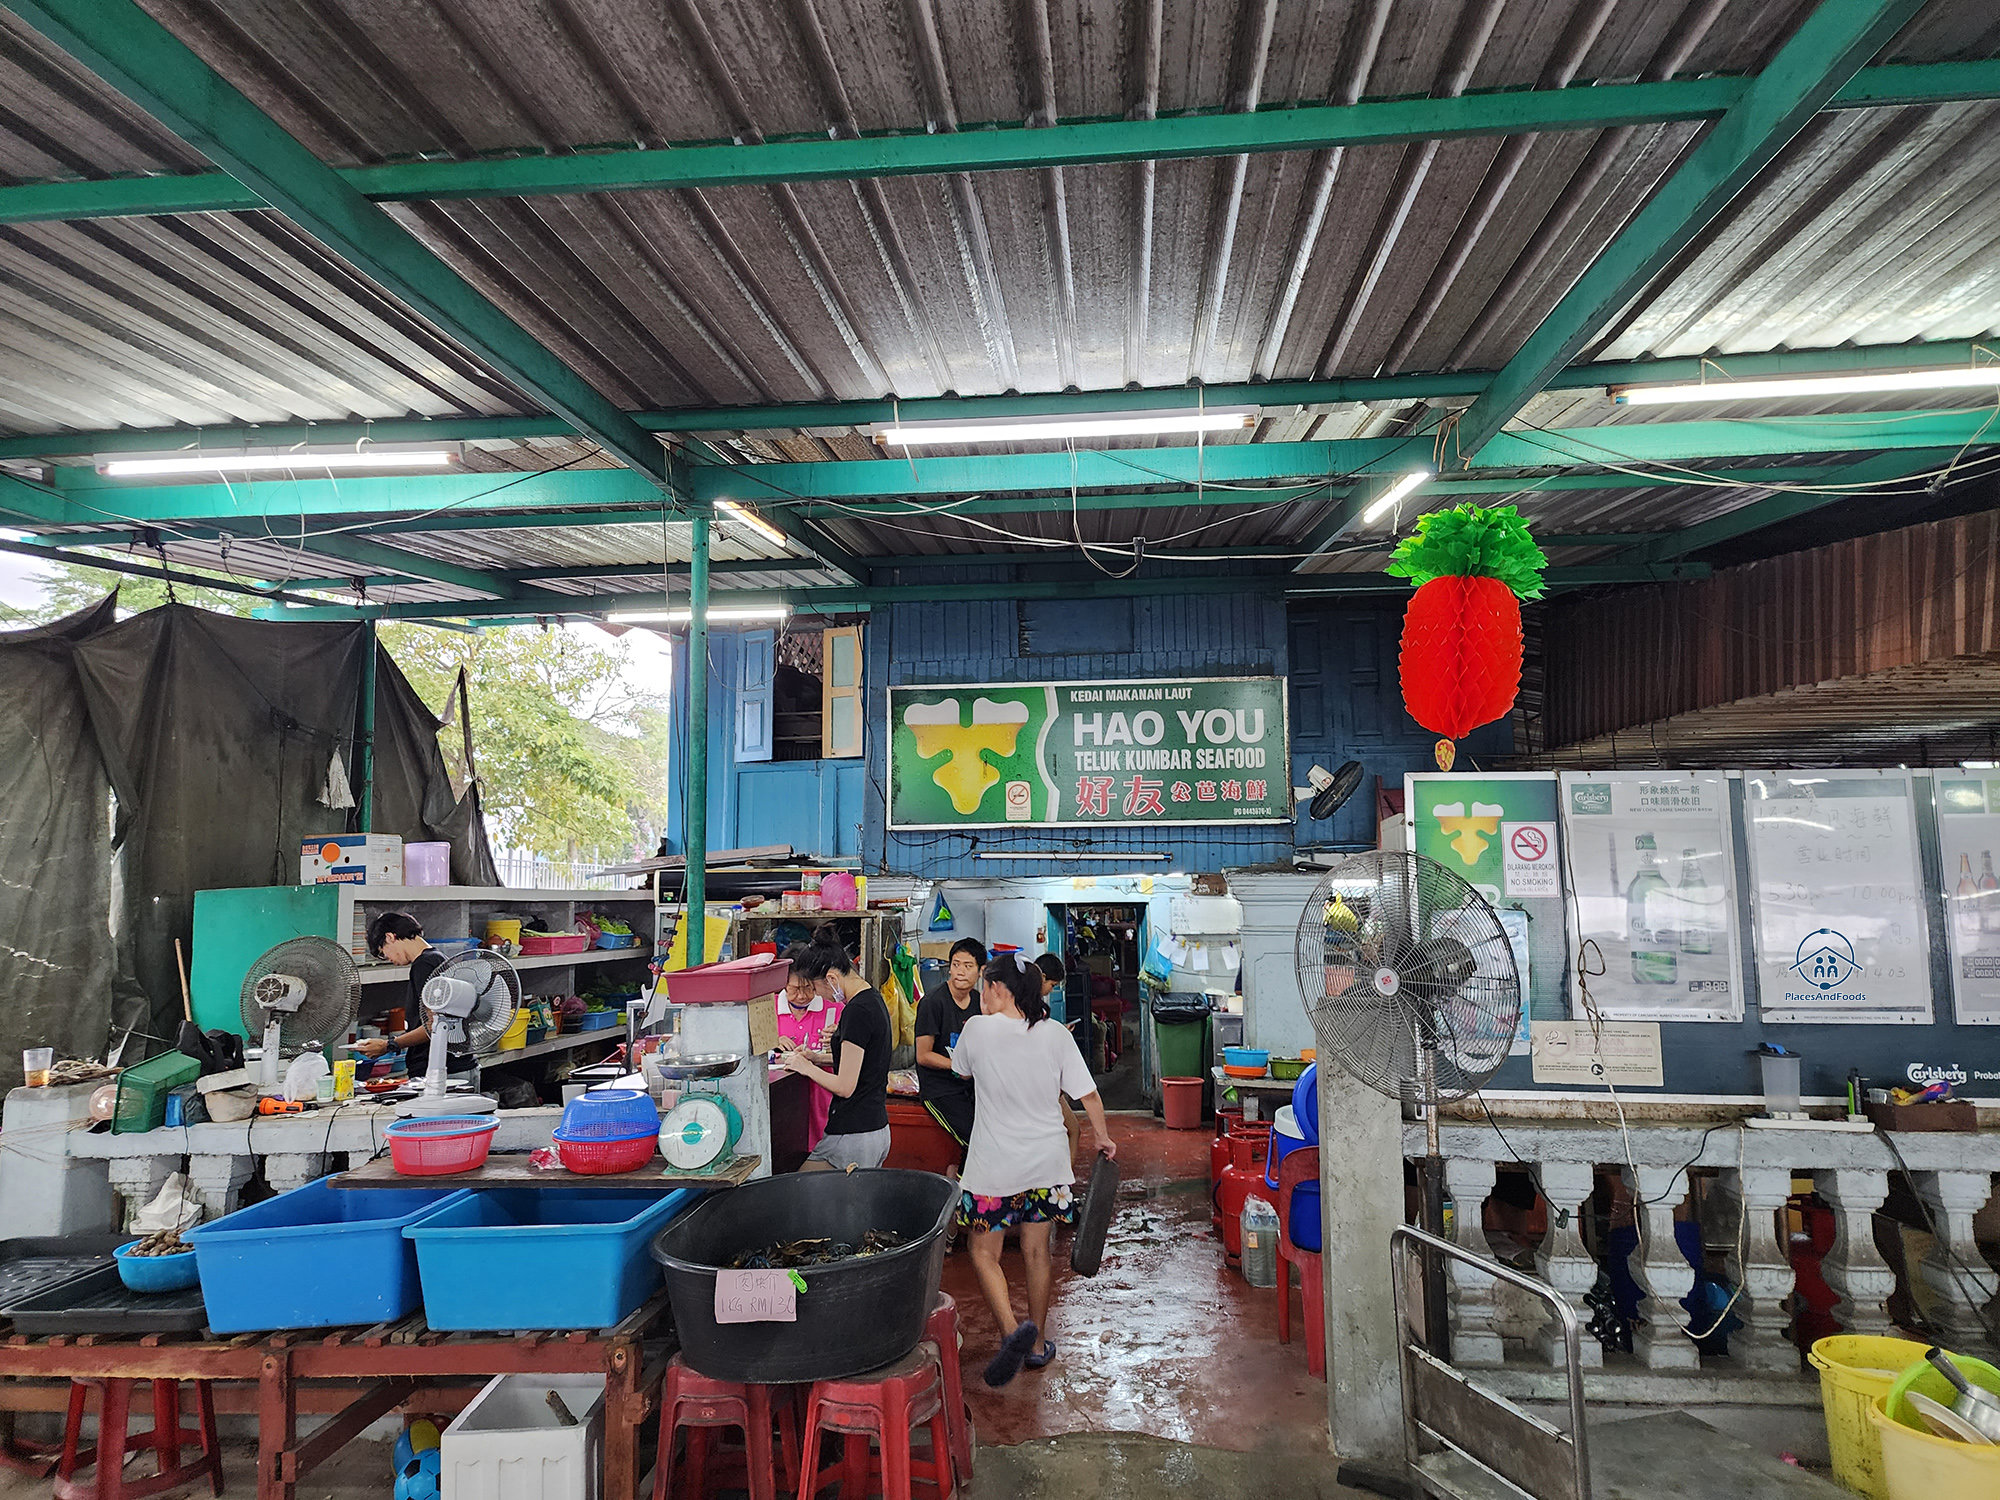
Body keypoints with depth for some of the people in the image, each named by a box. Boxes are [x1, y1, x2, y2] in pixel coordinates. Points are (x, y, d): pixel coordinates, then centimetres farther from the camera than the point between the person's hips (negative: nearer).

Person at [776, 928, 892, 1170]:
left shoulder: (857, 1011, -20)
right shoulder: (873, 998, 9)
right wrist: (817, 1057, 14)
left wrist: (806, 1067, -4)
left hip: (854, 1136, -9)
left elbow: (845, 1086, -18)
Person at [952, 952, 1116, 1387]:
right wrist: (1103, 1137, 12)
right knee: (1036, 1253, 17)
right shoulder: (1055, 1034, -6)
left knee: (984, 1253, 8)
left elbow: (962, 1071, 9)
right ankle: (1037, 1344, 27)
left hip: (994, 1167, -3)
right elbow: (1088, 1094, -4)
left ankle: (1012, 1329, -14)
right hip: (1047, 1162, 4)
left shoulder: (978, 1029, -12)